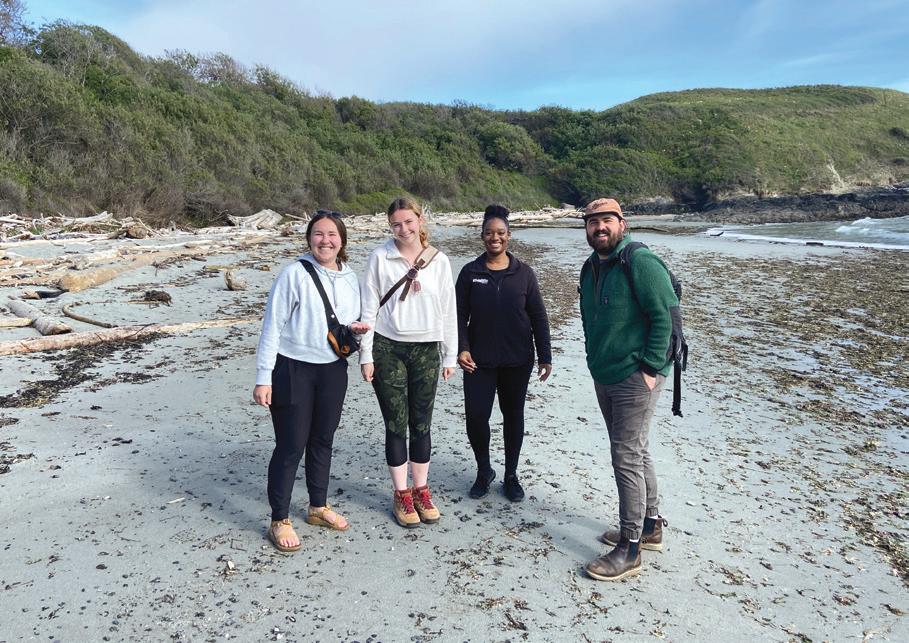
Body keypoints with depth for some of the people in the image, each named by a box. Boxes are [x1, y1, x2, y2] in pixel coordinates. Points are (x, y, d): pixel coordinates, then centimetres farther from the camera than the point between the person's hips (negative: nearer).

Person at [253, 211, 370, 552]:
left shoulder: (350, 278, 5)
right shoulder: (294, 274, -13)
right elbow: (272, 326, -13)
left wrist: (355, 328, -6)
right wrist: (263, 378, -15)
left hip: (333, 370, 6)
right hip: (293, 370, -5)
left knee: (322, 441, 17)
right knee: (290, 446, 1)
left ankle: (318, 507, 36)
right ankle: (279, 522, 18)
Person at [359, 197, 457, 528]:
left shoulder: (438, 261, 2)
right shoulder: (379, 258, -3)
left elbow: (448, 310, 6)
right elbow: (369, 308, -2)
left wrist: (450, 355, 6)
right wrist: (366, 355, -4)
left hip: (426, 350, 2)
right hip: (388, 349, -2)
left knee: (421, 424, 9)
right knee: (396, 425, 4)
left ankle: (421, 490, 25)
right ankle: (401, 495, 19)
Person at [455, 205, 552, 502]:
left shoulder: (523, 272, 1)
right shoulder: (470, 272, 1)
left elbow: (539, 317, 3)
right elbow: (460, 315, 2)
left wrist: (545, 356, 1)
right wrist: (462, 348, -12)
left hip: (517, 360, 1)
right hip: (479, 360, 0)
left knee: (513, 415, 10)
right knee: (475, 415, -6)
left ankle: (511, 475, 28)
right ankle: (484, 471, 20)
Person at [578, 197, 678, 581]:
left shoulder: (641, 263, -15)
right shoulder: (592, 268, 11)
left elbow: (666, 316, -19)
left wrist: (650, 368, -20)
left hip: (636, 378, -9)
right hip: (604, 377, 9)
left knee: (627, 456, -6)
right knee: (635, 451, 18)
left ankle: (629, 549, 5)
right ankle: (650, 526, 33)